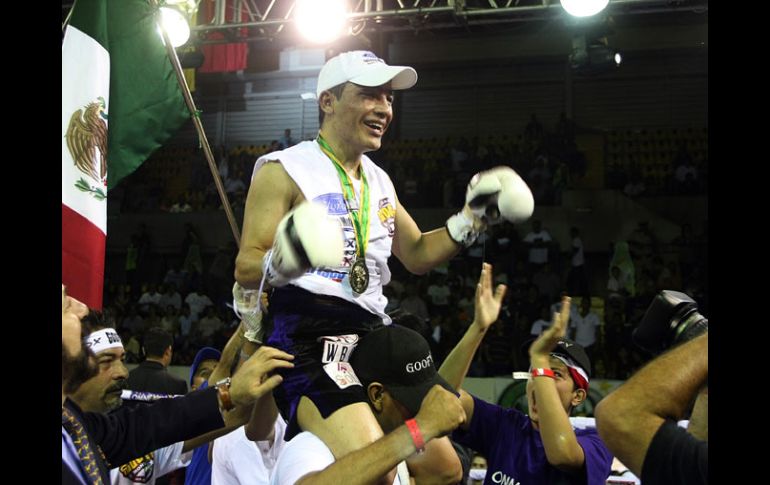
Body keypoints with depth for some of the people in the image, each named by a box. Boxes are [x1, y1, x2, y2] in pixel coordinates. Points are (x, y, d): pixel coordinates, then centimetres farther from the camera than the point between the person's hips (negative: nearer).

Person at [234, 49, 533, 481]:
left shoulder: (380, 182, 18)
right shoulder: (285, 170, -5)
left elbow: (417, 255, 27)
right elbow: (245, 269, -11)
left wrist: (472, 219, 14)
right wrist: (282, 262, -34)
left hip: (374, 335, 8)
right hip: (308, 337, -8)